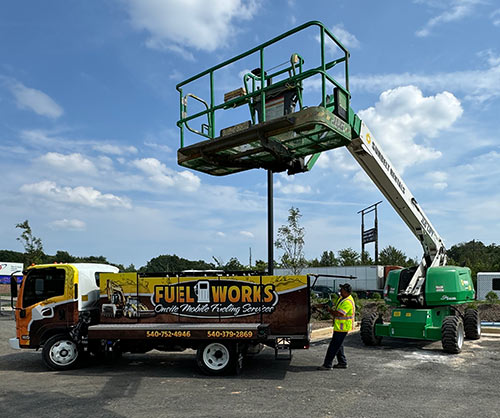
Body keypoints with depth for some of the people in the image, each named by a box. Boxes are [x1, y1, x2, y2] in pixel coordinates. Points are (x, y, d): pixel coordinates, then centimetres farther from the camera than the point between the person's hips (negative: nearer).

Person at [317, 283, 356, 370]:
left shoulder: (347, 302, -25)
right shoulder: (342, 297, 6)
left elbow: (338, 314, -29)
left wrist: (330, 310, -14)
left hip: (342, 327, -10)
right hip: (339, 326, 10)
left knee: (334, 345, -6)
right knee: (338, 345, 18)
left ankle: (327, 364, -1)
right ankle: (342, 363, 28)